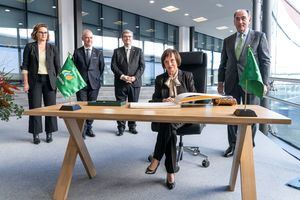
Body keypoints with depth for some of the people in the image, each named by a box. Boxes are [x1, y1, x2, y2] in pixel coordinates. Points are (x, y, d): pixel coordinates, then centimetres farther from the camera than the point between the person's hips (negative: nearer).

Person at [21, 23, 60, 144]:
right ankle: (36, 134, 11)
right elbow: (25, 66, 3)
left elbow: (57, 66, 9)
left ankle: (49, 133, 12)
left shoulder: (52, 48, 9)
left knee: (51, 106, 0)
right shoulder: (30, 47, 5)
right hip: (35, 80, -1)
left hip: (49, 80, 1)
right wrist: (25, 83, -5)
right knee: (35, 107, 1)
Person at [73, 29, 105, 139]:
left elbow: (101, 68, 12)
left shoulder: (98, 53, 9)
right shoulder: (77, 52, 6)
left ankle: (89, 128, 16)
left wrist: (98, 79, 5)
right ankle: (82, 129, 6)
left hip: (94, 84, 1)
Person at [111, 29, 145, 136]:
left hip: (135, 83, 1)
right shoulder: (117, 51, 11)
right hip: (120, 83, 0)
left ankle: (132, 126, 16)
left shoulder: (138, 51, 12)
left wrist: (134, 77, -11)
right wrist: (122, 76, -13)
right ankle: (121, 127, 10)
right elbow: (113, 66, 2)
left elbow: (142, 66, 3)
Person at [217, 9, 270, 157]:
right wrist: (220, 81, 8)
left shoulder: (259, 36, 5)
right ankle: (233, 145, 19)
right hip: (232, 83, 3)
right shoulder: (227, 40, 14)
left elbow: (265, 61, 0)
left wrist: (264, 82, -8)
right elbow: (223, 63, 15)